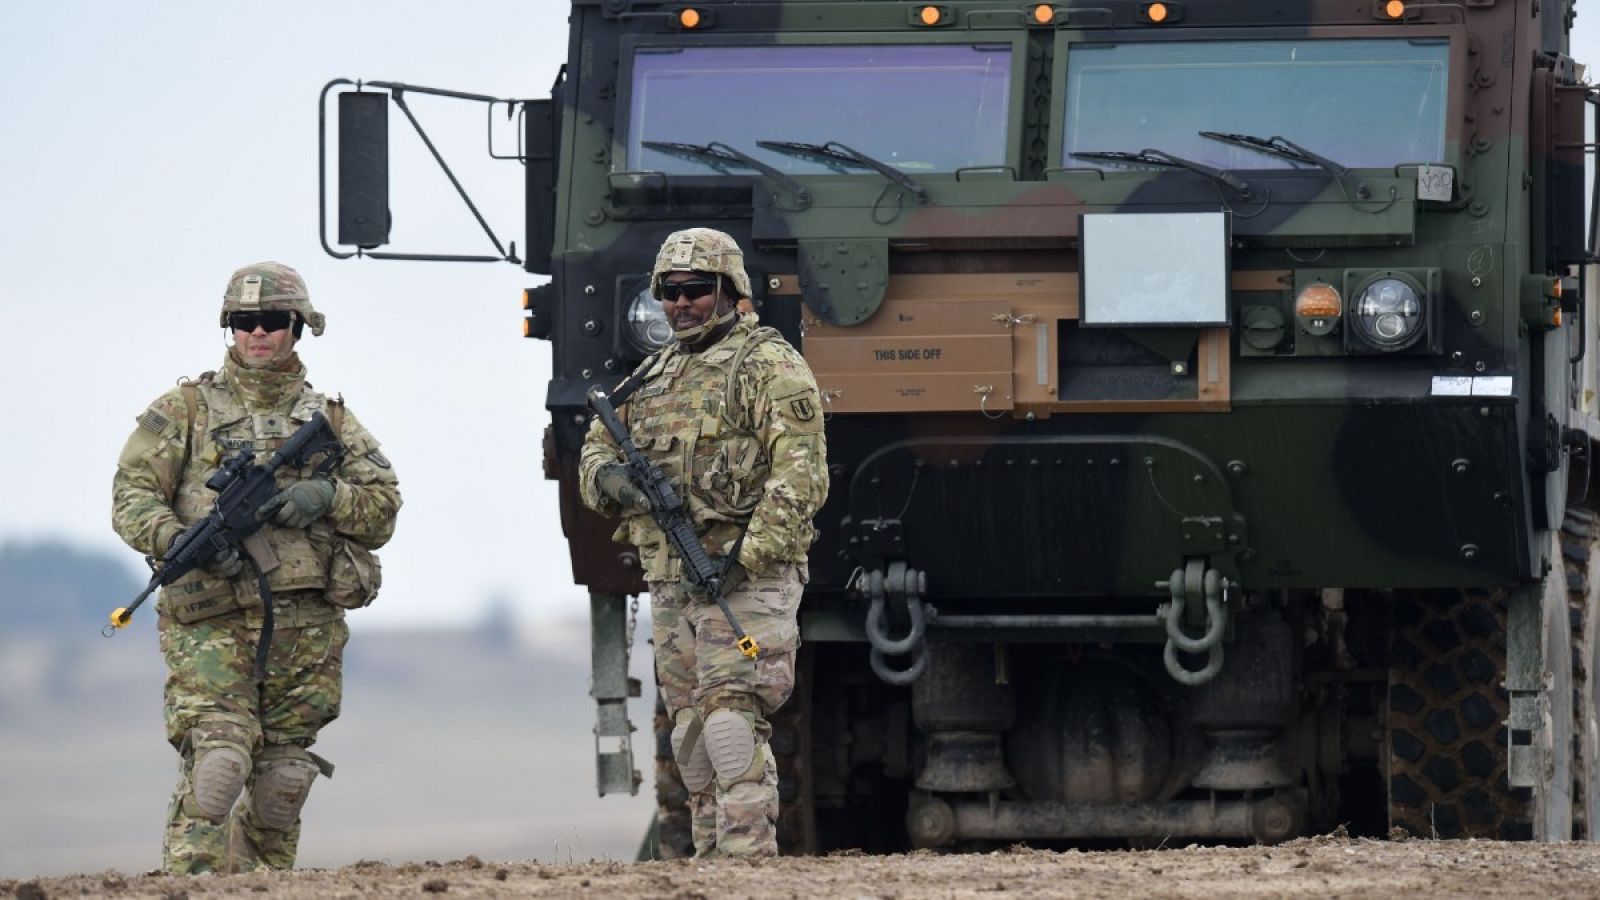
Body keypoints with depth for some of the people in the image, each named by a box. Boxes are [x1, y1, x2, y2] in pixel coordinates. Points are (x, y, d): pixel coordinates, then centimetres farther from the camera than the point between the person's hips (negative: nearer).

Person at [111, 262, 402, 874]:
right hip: (213, 622, -4)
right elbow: (132, 495, 1)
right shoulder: (185, 410, 9)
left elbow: (384, 508, 13)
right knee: (215, 764, -18)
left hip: (306, 629, 4)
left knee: (282, 779, 6)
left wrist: (327, 496, -8)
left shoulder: (330, 419, 17)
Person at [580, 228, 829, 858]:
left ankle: (747, 849, -20)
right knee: (691, 734, 8)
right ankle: (710, 852, 13)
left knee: (731, 717, -17)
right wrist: (612, 480, -2)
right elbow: (594, 453, 24)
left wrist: (748, 554, -21)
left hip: (748, 575, -8)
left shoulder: (769, 366, -4)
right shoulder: (652, 377, 19)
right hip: (669, 585, 8)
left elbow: (800, 476, -12)